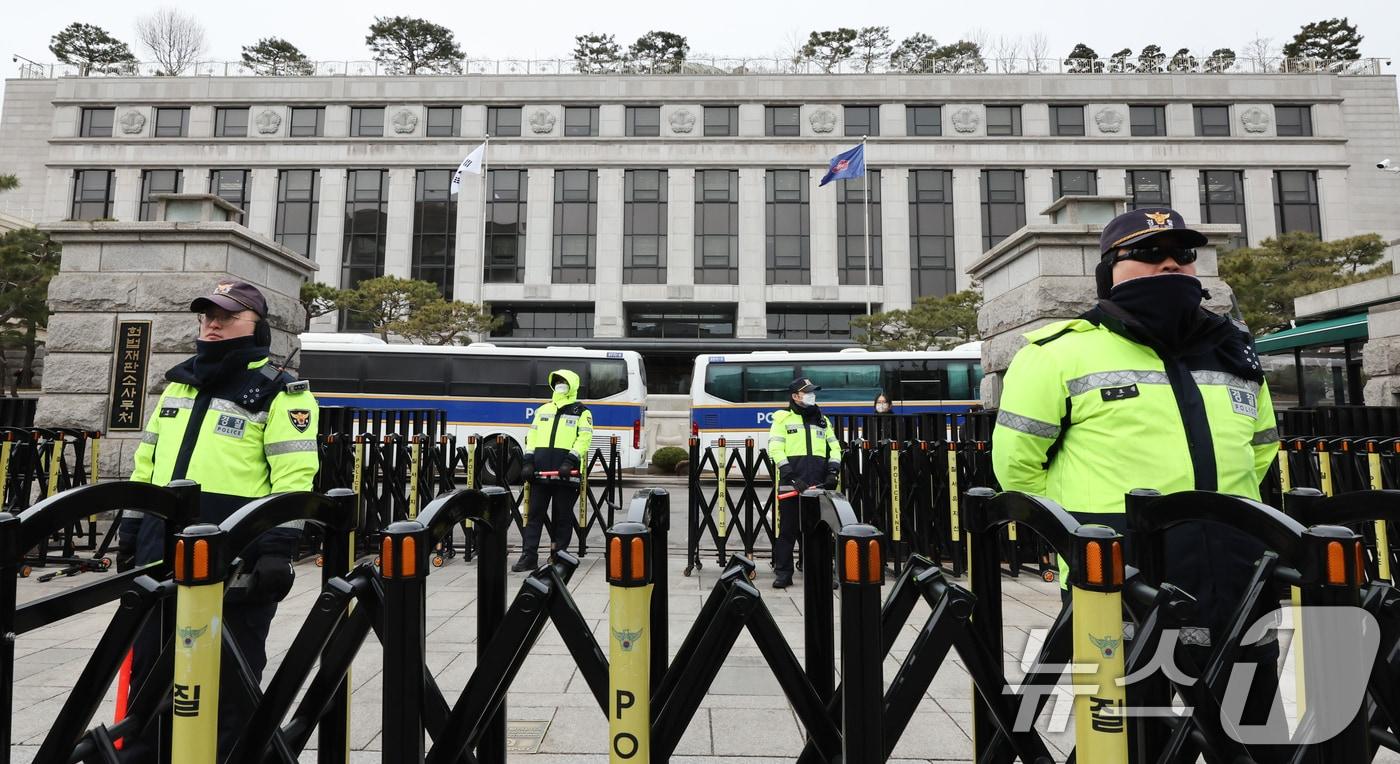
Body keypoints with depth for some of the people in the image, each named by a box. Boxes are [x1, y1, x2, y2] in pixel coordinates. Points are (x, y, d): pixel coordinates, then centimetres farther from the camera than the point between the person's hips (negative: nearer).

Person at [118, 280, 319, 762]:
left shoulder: (280, 391, -6)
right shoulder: (178, 382, 16)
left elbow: (294, 477, -14)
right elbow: (146, 463, 20)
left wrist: (278, 547, -20)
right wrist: (131, 530, 15)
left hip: (237, 561, -7)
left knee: (229, 679, 7)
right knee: (149, 668, 19)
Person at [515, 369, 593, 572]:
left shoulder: (582, 412, 5)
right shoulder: (543, 410, 19)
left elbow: (584, 439, -5)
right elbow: (532, 436, 15)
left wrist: (571, 461, -17)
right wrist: (528, 460, 3)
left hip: (565, 472, -4)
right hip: (540, 471, 4)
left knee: (563, 516, 4)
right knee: (535, 513, 4)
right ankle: (529, 556, 9)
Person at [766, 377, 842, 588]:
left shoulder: (822, 419, 20)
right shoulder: (782, 418, 5)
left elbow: (834, 447, 18)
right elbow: (776, 450, -5)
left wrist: (832, 472, 1)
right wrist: (791, 478, -14)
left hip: (818, 484, 4)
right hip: (791, 484, -3)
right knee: (787, 529, 1)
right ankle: (783, 573, 10)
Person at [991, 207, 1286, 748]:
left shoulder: (1235, 350, 15)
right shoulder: (1063, 352, -6)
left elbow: (1262, 445, 28)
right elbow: (1018, 462, -4)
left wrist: (1218, 513, 18)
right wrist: (1085, 527, 1)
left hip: (1239, 590, 6)